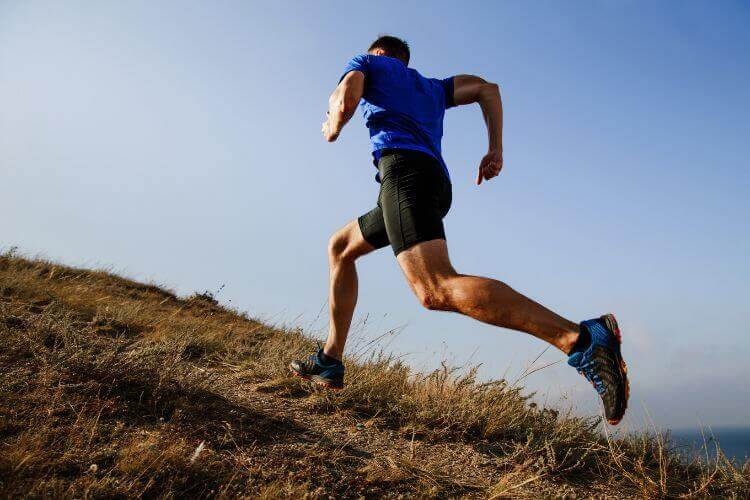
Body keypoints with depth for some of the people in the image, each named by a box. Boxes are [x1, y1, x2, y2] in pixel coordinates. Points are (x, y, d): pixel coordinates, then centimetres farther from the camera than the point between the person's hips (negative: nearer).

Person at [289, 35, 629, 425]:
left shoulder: (367, 63, 23)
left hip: (402, 165, -8)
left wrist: (333, 127, 24)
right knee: (340, 247, 24)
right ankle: (330, 361, 19)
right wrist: (495, 149, 18)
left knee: (436, 290, -28)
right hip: (438, 182, 8)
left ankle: (583, 338, -40)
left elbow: (345, 100, 2)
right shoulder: (431, 87, 37)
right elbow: (487, 88, 26)